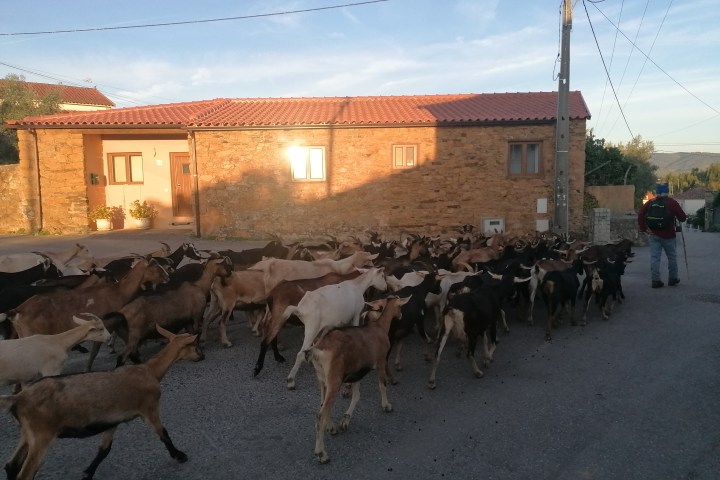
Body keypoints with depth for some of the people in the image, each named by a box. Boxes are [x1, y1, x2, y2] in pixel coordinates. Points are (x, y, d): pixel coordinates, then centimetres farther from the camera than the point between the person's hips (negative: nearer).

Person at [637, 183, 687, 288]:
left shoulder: (650, 202, 2)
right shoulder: (672, 202, -6)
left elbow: (640, 214, -5)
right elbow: (682, 218, -7)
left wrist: (643, 228, -2)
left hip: (653, 235, 2)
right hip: (668, 235, -2)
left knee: (654, 257, 4)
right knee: (672, 257, 14)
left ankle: (655, 280, 1)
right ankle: (673, 279, 24)